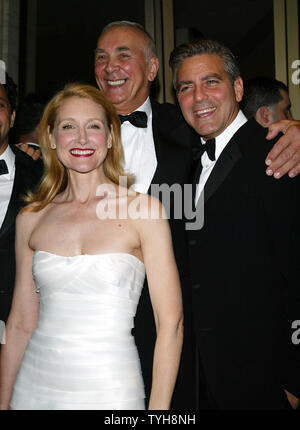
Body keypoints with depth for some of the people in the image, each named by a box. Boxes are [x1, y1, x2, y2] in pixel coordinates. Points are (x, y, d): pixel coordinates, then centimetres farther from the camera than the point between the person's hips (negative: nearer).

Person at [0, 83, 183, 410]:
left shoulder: (144, 209, -8)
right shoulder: (31, 218, 3)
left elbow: (170, 322, -10)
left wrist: (159, 409, -14)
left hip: (110, 391, -3)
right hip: (35, 385, 3)